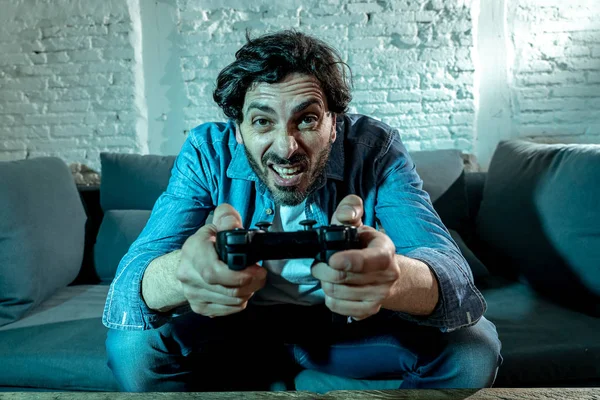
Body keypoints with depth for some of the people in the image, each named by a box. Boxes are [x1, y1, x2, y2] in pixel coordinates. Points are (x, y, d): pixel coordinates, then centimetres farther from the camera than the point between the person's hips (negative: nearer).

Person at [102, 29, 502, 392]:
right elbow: (130, 279, -25)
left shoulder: (376, 148, -20)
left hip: (352, 324, 0)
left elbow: (450, 271, -31)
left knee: (473, 349, -18)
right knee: (132, 344, -22)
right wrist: (183, 272, -51)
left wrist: (392, 276, -56)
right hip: (236, 323, 1)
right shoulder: (207, 152, -17)